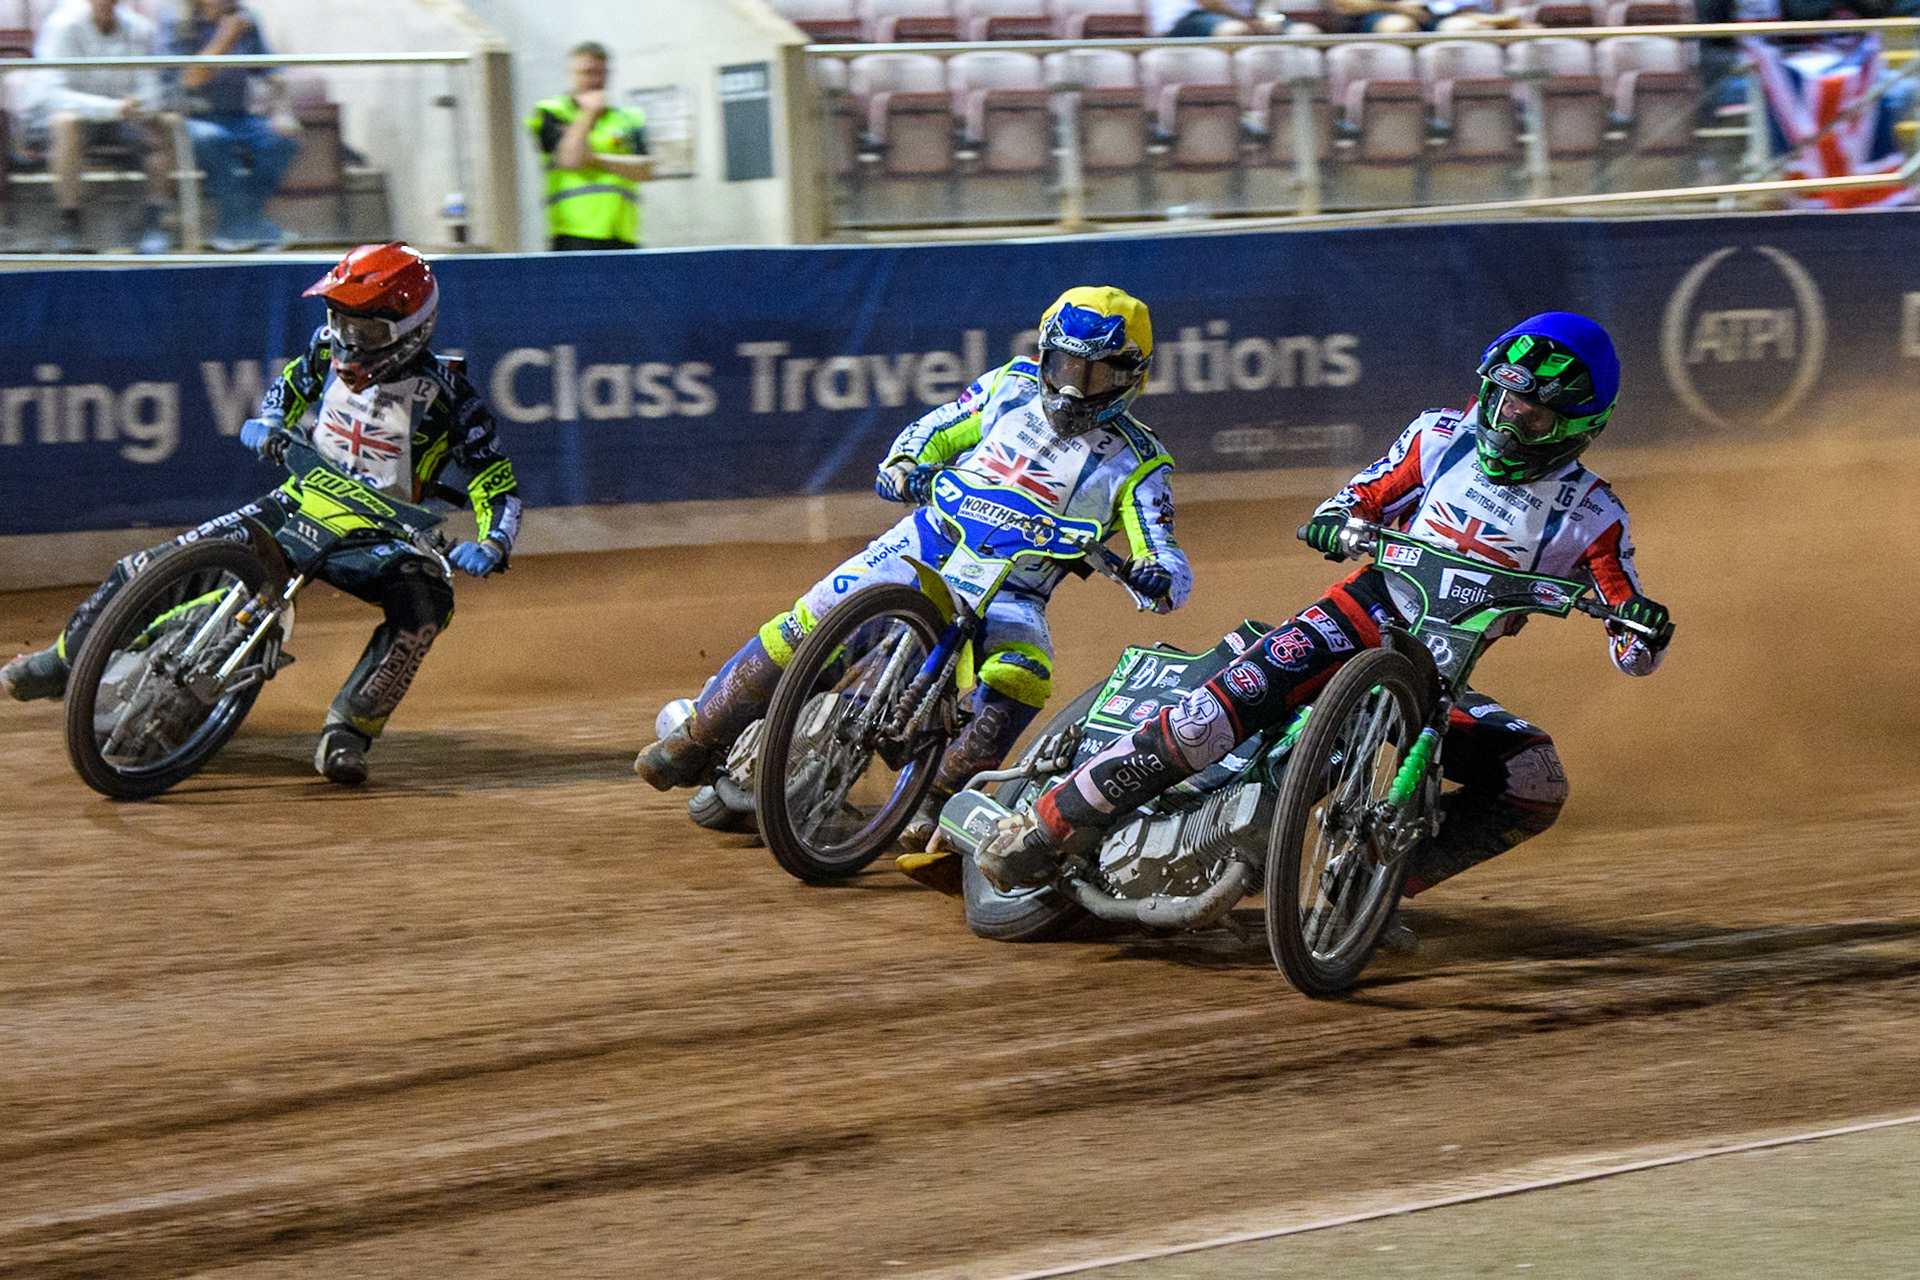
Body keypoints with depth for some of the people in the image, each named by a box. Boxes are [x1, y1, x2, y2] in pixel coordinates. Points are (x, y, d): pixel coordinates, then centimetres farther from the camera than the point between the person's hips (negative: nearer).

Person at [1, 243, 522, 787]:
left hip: (377, 537, -4)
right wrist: (268, 423, -2)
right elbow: (289, 389, 20)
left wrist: (491, 546, -34)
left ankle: (348, 730, -30)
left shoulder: (447, 395, -15)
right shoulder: (328, 350, -2)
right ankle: (66, 659, 18)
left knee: (424, 604, -37)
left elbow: (497, 486, -14)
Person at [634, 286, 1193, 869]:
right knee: (813, 620, -17)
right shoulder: (1013, 386, 6)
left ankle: (933, 804, -27)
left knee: (1023, 674, -35)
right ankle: (699, 737, -2)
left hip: (1011, 592, -2)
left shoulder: (1136, 463, -3)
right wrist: (904, 465, -7)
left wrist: (1156, 576, -35)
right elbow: (935, 430, 16)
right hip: (930, 541, 2)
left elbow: (1169, 564, -10)